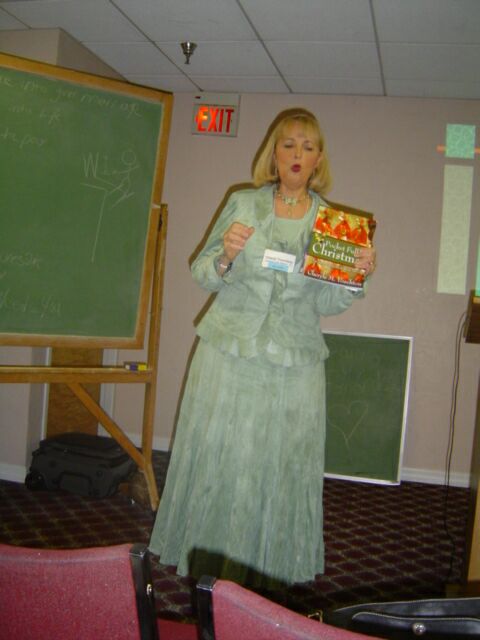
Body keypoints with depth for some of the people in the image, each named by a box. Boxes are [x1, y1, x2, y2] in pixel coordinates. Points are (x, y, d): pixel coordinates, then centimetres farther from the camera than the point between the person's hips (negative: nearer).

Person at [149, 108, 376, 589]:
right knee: (217, 463, 5)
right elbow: (202, 274, 5)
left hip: (296, 368, 1)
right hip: (229, 355, -1)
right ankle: (205, 569, 25)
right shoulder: (242, 204, 3)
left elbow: (326, 304, 8)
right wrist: (226, 256, -14)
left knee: (280, 470, 6)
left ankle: (264, 577, 26)